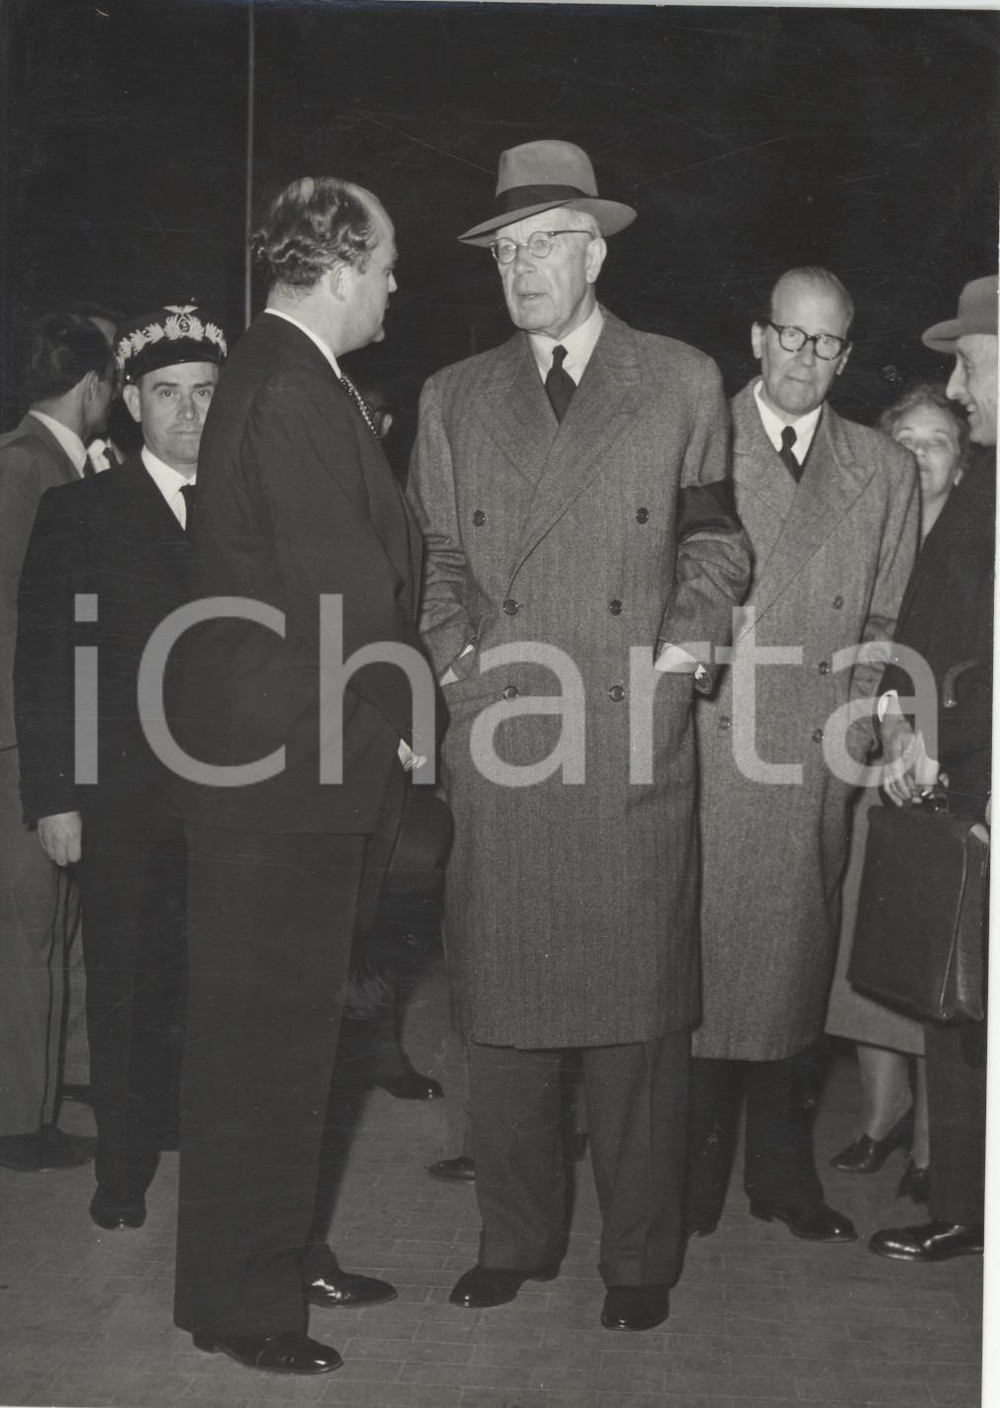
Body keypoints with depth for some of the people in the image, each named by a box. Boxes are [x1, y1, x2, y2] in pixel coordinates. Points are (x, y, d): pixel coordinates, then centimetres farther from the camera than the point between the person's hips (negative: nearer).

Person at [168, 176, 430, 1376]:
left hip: (292, 748, 10)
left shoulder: (282, 377, 14)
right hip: (283, 755, -10)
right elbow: (346, 587, -21)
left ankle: (283, 1257, 32)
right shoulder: (291, 392, -18)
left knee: (288, 1018, 18)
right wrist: (399, 711, -8)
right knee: (262, 1027, 0)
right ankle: (236, 1298, 14)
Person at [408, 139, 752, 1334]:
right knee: (501, 1006, 6)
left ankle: (639, 1257, 16)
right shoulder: (453, 398, 14)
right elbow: (437, 555, 16)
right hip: (496, 744, 2)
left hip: (631, 743, -2)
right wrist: (453, 656, 1)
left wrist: (687, 643, -3)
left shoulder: (683, 383, 8)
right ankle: (516, 1237, 22)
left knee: (637, 1009, 2)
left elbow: (714, 541, 11)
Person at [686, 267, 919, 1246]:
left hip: (814, 760, 2)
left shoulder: (885, 471, 13)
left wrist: (854, 734, 2)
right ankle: (693, 1167, 12)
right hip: (701, 748, -2)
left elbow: (884, 623, 12)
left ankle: (781, 1173, 19)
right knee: (698, 953, 0)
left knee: (793, 955, 7)